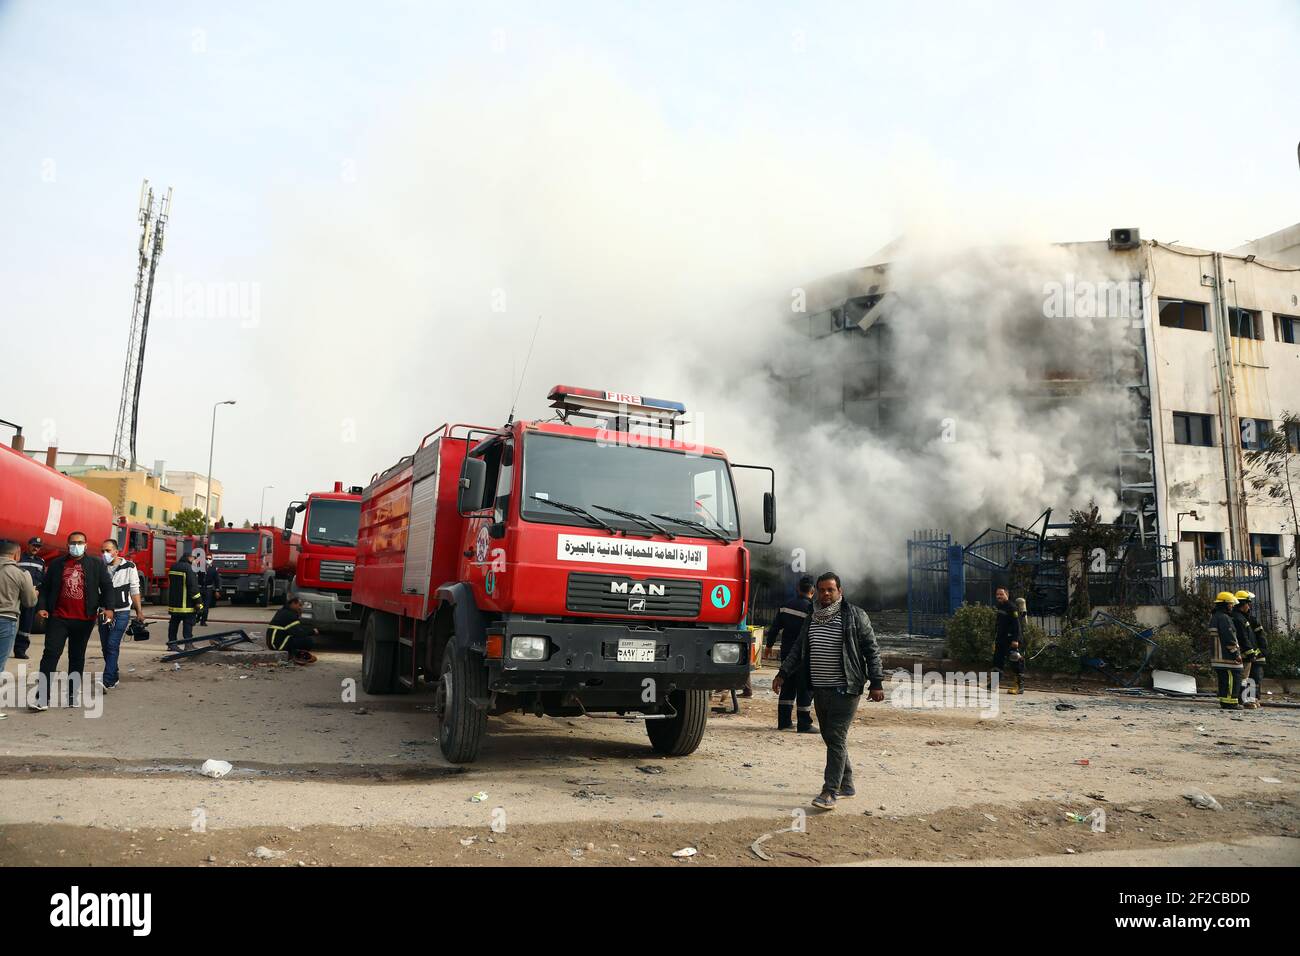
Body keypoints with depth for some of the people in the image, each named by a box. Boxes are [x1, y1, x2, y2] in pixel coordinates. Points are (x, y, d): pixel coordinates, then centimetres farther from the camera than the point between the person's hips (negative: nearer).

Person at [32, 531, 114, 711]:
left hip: (84, 619, 0)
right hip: (58, 617, 0)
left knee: (77, 656, 9)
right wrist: (42, 607, -3)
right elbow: (45, 587, 11)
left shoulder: (96, 563, 3)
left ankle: (72, 695, 18)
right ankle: (42, 698, -6)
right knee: (51, 653, -7)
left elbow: (107, 586, 2)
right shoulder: (57, 564, 7)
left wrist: (108, 607, -11)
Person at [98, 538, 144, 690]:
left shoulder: (129, 567, -3)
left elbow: (135, 591, 1)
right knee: (105, 647, 10)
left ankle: (107, 681, -14)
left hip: (121, 613, -5)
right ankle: (114, 678, 23)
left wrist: (139, 611, 0)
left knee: (112, 645, -12)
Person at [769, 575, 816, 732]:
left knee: (787, 687, 14)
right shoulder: (811, 609, -14)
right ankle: (804, 724, 3)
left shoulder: (786, 605, 5)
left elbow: (775, 627, 10)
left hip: (786, 653, 6)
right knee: (805, 689, 1)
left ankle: (783, 721, 17)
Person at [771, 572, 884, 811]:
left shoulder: (855, 616, -4)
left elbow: (872, 650, -3)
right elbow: (798, 650, 17)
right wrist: (783, 674, 6)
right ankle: (846, 784, 26)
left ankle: (830, 792, -8)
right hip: (820, 689, 6)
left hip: (845, 689, -6)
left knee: (836, 738, -9)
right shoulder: (811, 619, 13)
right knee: (830, 737, 12)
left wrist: (876, 683, -8)